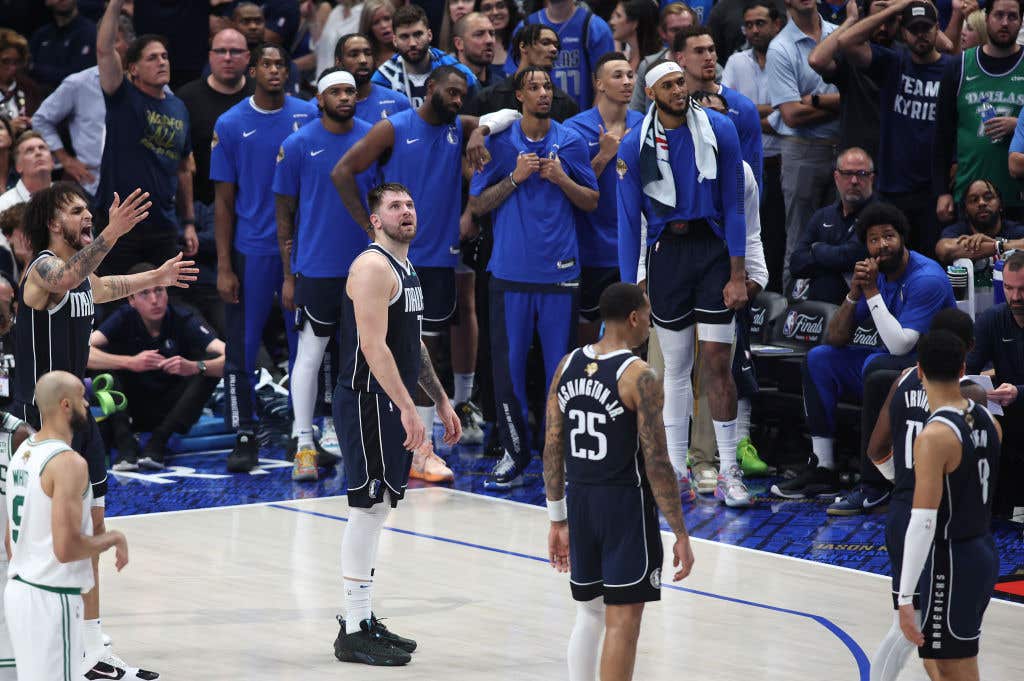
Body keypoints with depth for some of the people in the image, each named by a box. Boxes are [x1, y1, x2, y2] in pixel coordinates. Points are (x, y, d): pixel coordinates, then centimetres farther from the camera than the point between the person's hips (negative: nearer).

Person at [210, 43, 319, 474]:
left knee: (305, 345, 7)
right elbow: (224, 200, 3)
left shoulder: (310, 116, 2)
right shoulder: (230, 125, 1)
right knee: (242, 348, 0)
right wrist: (224, 267, -2)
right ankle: (244, 436, 8)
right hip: (251, 250, -1)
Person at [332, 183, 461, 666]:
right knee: (368, 509, -7)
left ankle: (363, 620, 22)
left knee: (377, 509, 14)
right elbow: (373, 345, -24)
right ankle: (353, 634, -4)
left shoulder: (406, 270, 16)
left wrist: (441, 400, 23)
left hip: (392, 407, 10)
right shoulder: (373, 267, -15)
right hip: (368, 404, -10)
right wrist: (408, 408, -27)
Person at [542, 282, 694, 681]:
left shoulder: (567, 366, 5)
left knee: (588, 613, 18)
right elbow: (656, 464, -16)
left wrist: (558, 520, 16)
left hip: (579, 500, 7)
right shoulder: (640, 378, -14)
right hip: (625, 503, -7)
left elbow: (552, 451, 8)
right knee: (622, 622, -1)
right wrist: (680, 534, -10)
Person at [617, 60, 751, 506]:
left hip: (712, 247, -1)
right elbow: (628, 221, 1)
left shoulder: (718, 130, -4)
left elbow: (733, 205, -1)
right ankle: (676, 472, 12)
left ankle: (728, 472, 0)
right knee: (675, 368, 6)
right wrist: (630, 288, -3)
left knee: (716, 363, -6)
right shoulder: (635, 145, -3)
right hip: (665, 252, 1)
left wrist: (737, 274, -5)